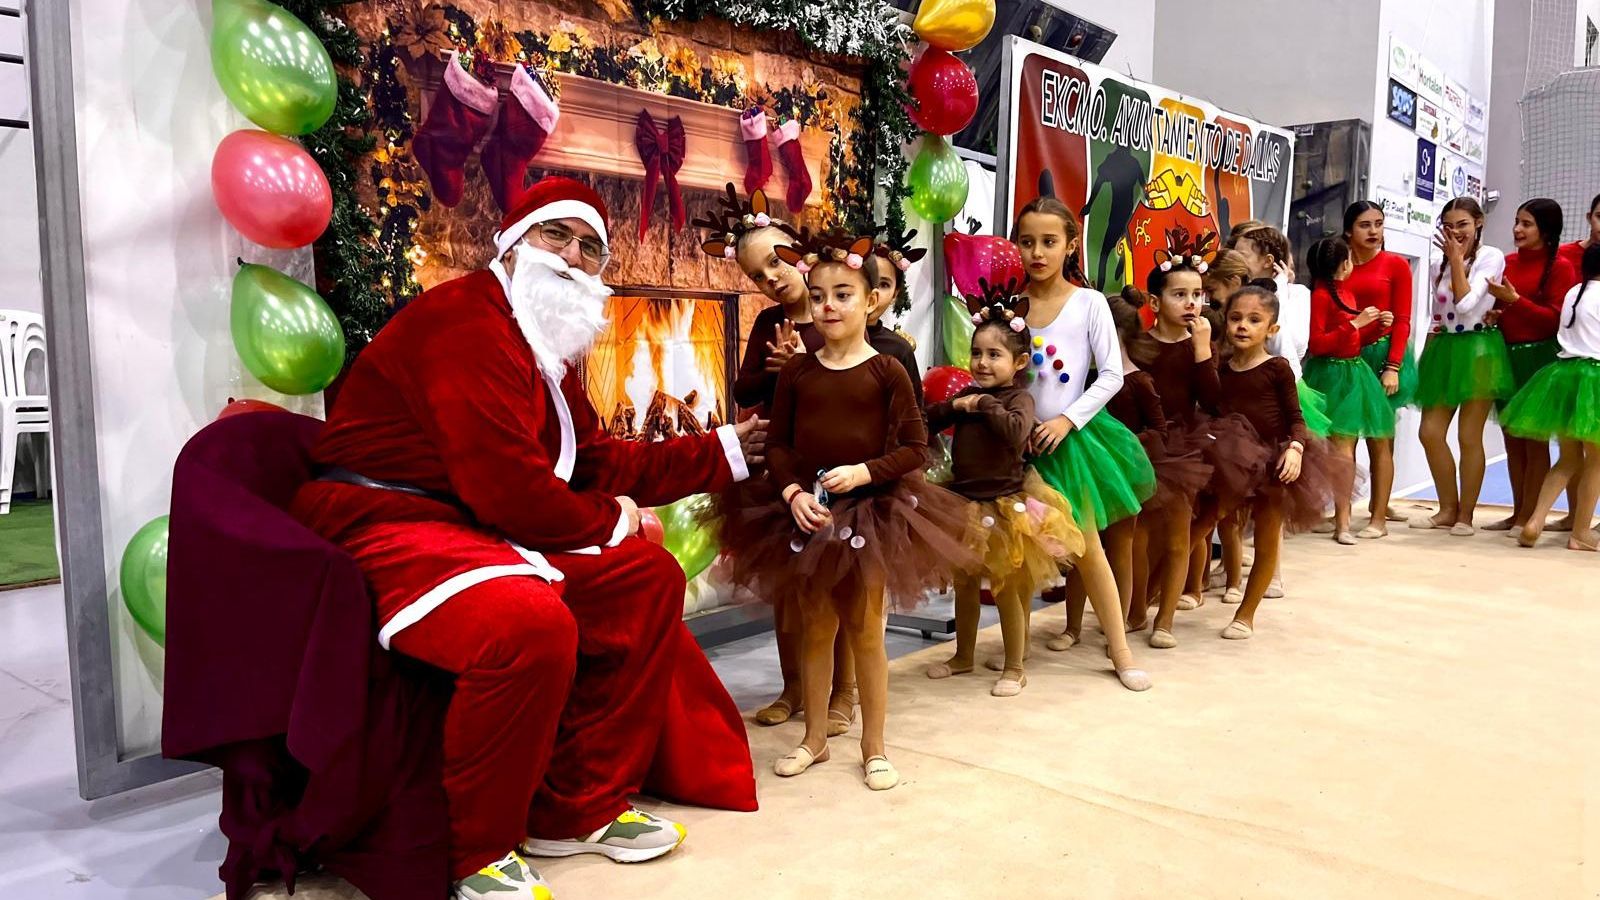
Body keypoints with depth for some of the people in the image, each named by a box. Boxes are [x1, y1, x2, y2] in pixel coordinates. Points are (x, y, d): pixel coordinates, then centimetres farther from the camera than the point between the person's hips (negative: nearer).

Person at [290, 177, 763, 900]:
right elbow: (507, 487, -26)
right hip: (380, 524, -10)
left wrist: (719, 452, 18)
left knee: (647, 577, 5)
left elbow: (594, 461, 18)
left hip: (475, 527, 11)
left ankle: (578, 810, 11)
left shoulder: (549, 348, 15)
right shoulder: (467, 322, -18)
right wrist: (608, 519, -7)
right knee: (532, 621, -36)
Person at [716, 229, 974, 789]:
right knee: (815, 630, 14)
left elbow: (916, 448, -5)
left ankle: (874, 748, 23)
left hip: (871, 512, -2)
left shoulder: (886, 372, -5)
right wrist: (794, 492, -13)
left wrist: (865, 472, -19)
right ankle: (814, 739, 30)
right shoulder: (796, 372, 2)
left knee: (866, 632, 8)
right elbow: (776, 444, 3)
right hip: (805, 513, 3)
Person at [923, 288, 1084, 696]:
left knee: (1007, 589, 6)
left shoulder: (1018, 398, -12)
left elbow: (1016, 430, -33)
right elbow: (927, 421, 5)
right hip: (964, 502, 6)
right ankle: (963, 656, 36)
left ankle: (1014, 668, 21)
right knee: (965, 584, 18)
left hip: (1005, 505, -6)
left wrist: (984, 403, -25)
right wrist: (956, 406, -10)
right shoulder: (967, 393, 5)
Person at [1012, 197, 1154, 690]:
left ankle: (1119, 648, 13)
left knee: (1086, 545, 1)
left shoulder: (1089, 303, -6)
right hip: (1022, 436, 2)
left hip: (1069, 435, -2)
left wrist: (1067, 420, -14)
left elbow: (1112, 375, -7)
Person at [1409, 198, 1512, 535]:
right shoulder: (1438, 266, 15)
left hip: (1478, 349, -6)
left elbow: (1465, 303, -16)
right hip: (1444, 350, 6)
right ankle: (1448, 509, 14)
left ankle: (1465, 514, 6)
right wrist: (1427, 352, 12)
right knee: (1430, 433, 1)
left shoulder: (1491, 257, -3)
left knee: (1469, 436, -4)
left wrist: (1456, 258, -10)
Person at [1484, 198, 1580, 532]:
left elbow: (1556, 318, -12)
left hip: (1539, 357, -6)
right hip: (1505, 354, 6)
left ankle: (1528, 516, 6)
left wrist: (1514, 300, -19)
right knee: (1512, 438, 10)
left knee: (1535, 439, 0)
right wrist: (1491, 315, 1)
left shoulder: (1560, 266, -6)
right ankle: (1518, 513, 18)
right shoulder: (1506, 263, 9)